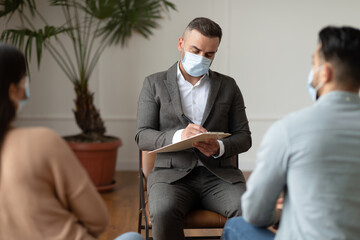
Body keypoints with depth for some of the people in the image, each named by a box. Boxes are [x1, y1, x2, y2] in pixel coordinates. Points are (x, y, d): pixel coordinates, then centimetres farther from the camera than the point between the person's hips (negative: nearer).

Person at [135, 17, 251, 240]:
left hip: (219, 174, 2)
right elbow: (143, 137, 2)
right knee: (164, 214, -35)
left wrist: (219, 148, -12)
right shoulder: (155, 84, 10)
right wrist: (178, 136, -19)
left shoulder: (228, 86, 15)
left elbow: (244, 137, 12)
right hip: (172, 173, -1)